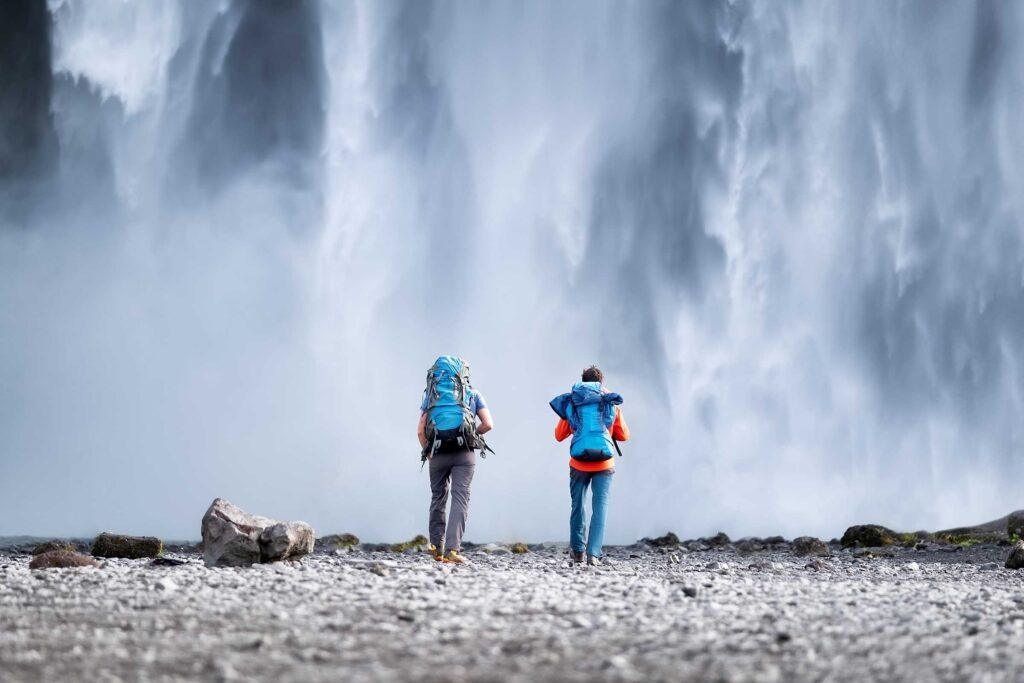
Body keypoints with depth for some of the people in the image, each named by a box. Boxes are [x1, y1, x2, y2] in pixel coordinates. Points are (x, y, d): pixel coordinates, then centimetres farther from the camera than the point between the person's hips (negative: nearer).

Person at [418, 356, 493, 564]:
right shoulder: (472, 393, 10)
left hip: (438, 453, 2)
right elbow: (488, 424, 2)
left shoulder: (431, 395, 12)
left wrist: (427, 453, 19)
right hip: (464, 453, -2)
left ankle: (437, 547, 20)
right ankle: (453, 549, -16)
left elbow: (421, 431, 5)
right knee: (460, 499, -4)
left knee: (438, 498, 19)